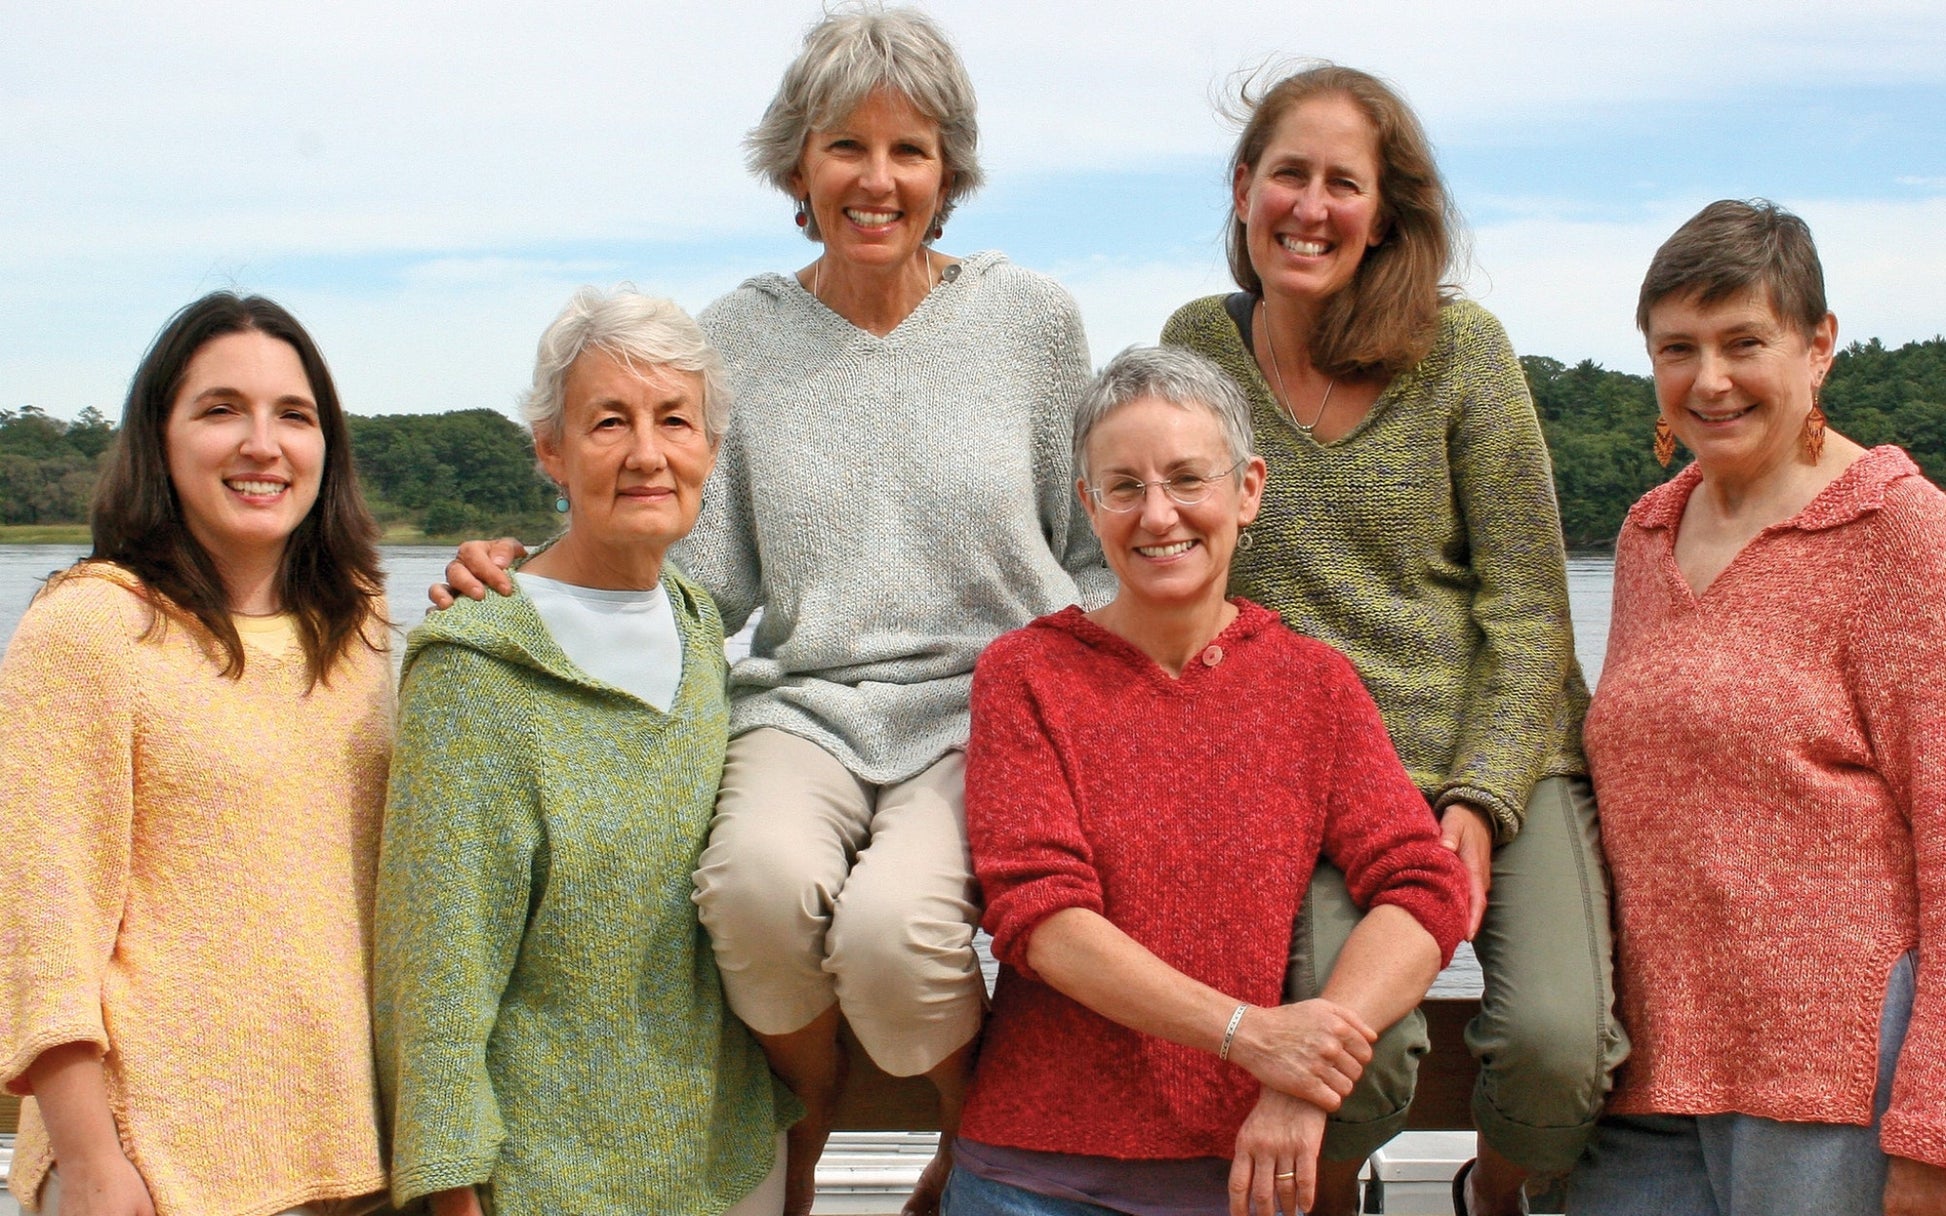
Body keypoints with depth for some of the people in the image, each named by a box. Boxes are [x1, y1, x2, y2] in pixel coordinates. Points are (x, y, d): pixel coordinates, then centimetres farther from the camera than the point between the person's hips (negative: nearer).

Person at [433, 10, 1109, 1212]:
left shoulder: (1032, 317, 7)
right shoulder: (743, 334, 9)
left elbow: (1097, 551, 13)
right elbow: (710, 578, 6)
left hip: (985, 708, -1)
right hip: (806, 703, 1)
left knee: (891, 926, -34)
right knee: (759, 877, -35)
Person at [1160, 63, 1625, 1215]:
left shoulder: (1460, 350, -3)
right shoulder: (1200, 345, 3)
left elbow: (1529, 613, -2)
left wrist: (1480, 799, -13)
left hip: (1500, 761, 0)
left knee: (1557, 1036, -24)